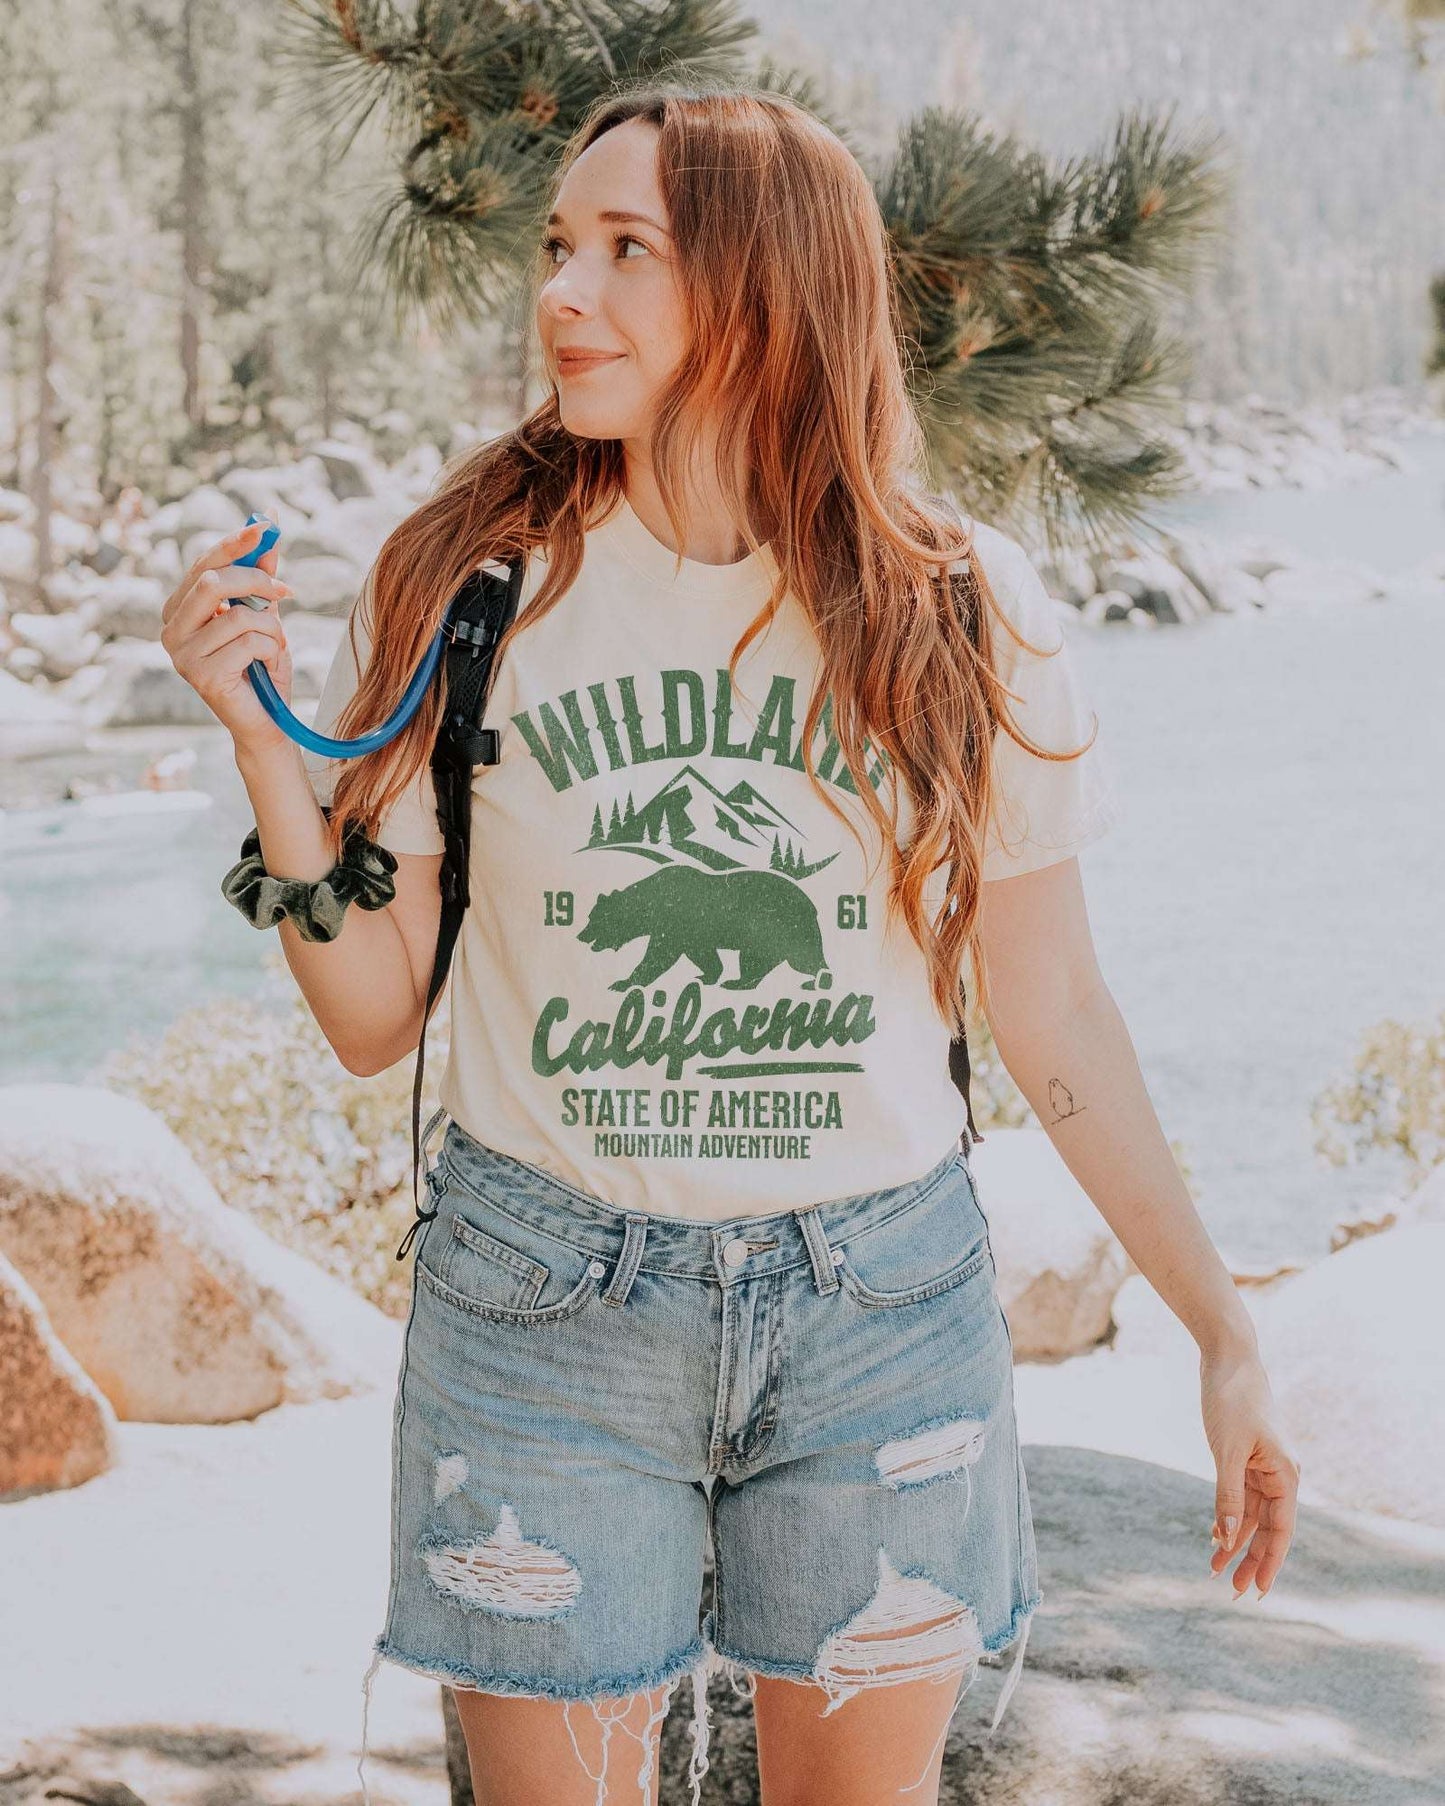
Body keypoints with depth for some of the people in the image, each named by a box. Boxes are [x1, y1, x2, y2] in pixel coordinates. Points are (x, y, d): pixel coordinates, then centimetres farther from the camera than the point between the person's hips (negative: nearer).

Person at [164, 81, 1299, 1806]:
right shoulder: (464, 583, -6)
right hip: (543, 1309, 0)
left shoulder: (962, 613, -5)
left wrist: (1224, 1337, 5)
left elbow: (1050, 1012, 4)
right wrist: (266, 745, -15)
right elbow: (373, 1019, -2)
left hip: (883, 1312, 1)